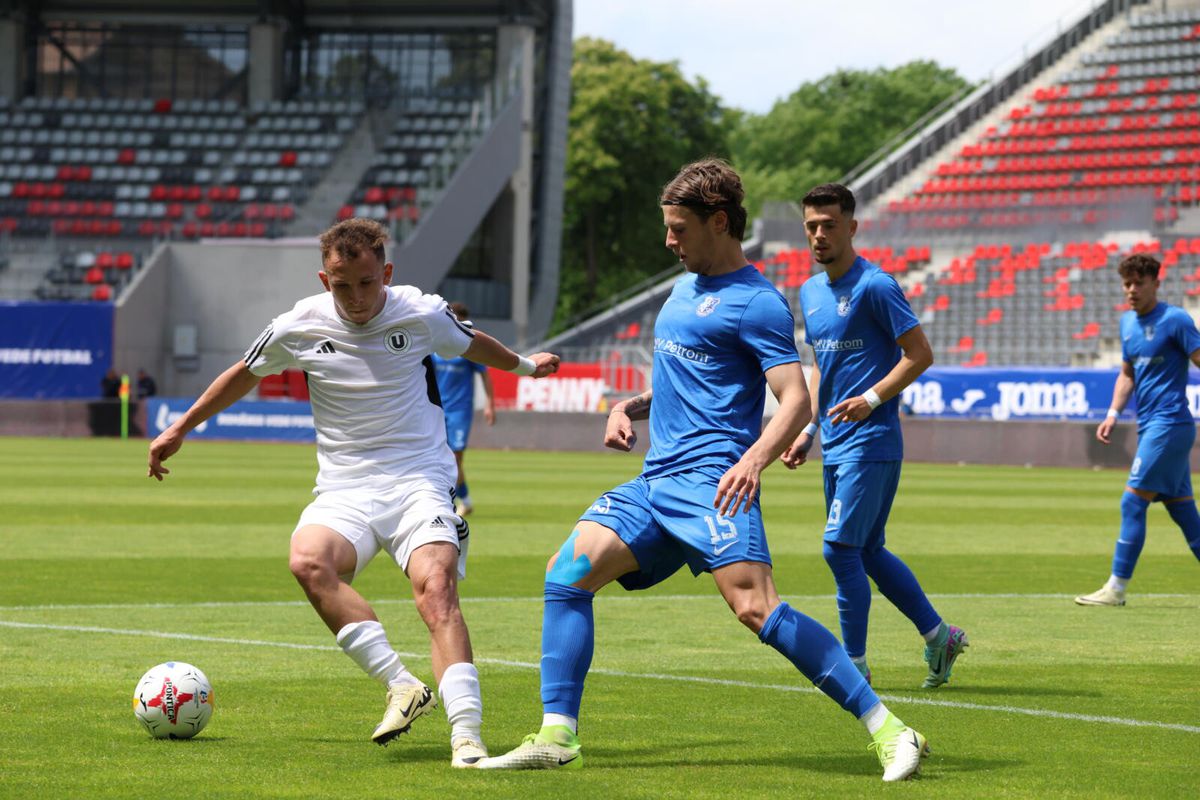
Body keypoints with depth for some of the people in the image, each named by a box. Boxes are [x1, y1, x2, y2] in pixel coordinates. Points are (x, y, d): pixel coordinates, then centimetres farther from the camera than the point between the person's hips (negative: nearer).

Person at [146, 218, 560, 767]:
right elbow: (245, 373, 19)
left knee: (436, 588, -28)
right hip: (345, 490, 1)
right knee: (308, 560, -32)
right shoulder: (300, 326, -1)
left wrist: (524, 365, 40)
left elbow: (472, 345, 22)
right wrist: (180, 428, 25)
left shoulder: (422, 315, -2)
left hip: (419, 480, -1)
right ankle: (402, 686, -29)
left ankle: (466, 734, -36)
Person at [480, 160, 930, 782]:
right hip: (655, 482, 9)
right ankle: (557, 737, 0)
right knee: (567, 572, -3)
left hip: (711, 480, -9)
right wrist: (630, 407, 16)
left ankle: (888, 730, -22)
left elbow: (795, 401, -14)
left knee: (755, 606, -23)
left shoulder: (755, 302, -6)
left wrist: (754, 459, -31)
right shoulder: (683, 290, 22)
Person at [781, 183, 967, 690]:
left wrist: (872, 398, -20)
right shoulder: (810, 292, 14)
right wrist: (808, 429, 16)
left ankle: (854, 665, -3)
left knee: (841, 548, -11)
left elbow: (920, 354, -12)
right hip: (835, 446, 9)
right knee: (867, 552, 12)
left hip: (870, 443, -9)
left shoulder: (875, 286, -11)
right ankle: (939, 636, 23)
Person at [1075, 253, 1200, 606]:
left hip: (1169, 424, -8)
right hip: (1150, 426, 8)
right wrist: (1113, 413, 13)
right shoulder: (1128, 322, 14)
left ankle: (1116, 588, -7)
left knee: (1133, 502, -10)